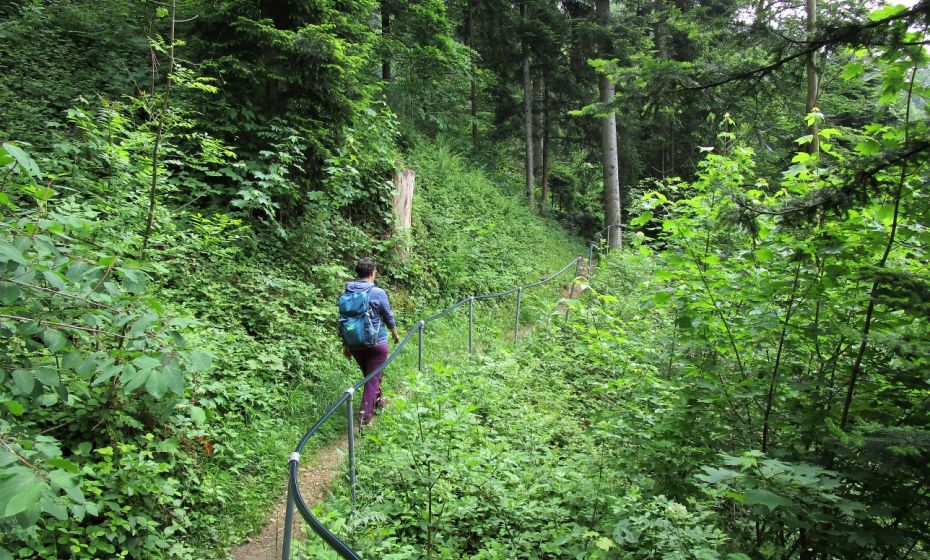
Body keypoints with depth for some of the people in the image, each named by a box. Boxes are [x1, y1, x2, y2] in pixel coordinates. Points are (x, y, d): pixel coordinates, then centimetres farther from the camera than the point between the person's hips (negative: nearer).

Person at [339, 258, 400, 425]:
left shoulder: (347, 292, -1)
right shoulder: (378, 293, -14)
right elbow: (389, 317, -2)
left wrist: (345, 344, 15)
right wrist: (395, 334, 16)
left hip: (354, 344, 5)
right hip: (376, 343, -5)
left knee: (368, 375, 24)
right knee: (373, 378, 3)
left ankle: (377, 401, 42)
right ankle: (365, 414, -4)